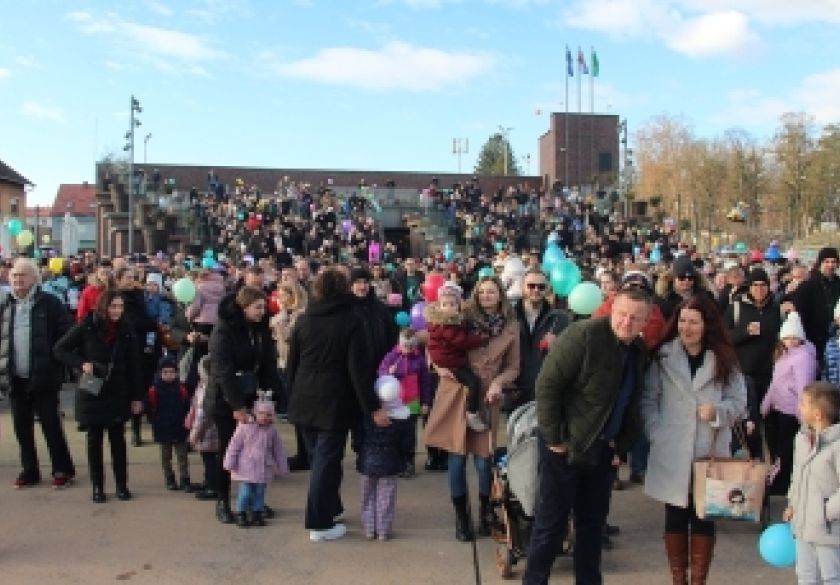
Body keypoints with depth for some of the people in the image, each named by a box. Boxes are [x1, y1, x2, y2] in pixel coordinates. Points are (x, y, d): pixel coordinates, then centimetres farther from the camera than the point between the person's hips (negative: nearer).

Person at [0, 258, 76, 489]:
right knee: (22, 427, 12)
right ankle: (29, 470, 25)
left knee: (51, 425, 2)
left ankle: (63, 469, 14)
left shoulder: (50, 304, -7)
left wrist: (58, 367, -13)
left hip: (43, 377, -5)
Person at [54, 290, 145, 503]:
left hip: (117, 395, 1)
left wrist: (137, 397, -1)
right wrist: (81, 364, -14)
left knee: (118, 439, 6)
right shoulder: (86, 328, -7)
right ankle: (97, 486, 16)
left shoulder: (126, 332, -2)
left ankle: (121, 485, 15)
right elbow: (60, 349, 0)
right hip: (91, 393, -1)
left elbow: (134, 366, 1)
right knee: (94, 440, 7)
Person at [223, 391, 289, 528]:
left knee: (260, 492, 11)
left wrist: (281, 468, 10)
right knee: (245, 492, -2)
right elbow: (234, 445, -6)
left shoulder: (272, 430, 1)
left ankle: (257, 514, 22)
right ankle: (241, 515, 12)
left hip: (264, 469, 3)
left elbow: (278, 450, 8)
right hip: (246, 469, -3)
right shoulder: (245, 426, -10)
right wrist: (230, 464, -6)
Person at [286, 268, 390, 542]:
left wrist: (293, 396, 18)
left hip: (304, 401, 5)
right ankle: (320, 525, 5)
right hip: (334, 402, -5)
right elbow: (358, 369, -14)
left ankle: (330, 507, 31)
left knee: (317, 457, 17)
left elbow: (291, 363, 8)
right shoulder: (351, 321, -9)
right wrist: (373, 407, -12)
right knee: (327, 460, 1)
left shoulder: (303, 320, 4)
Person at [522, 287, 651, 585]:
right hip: (566, 444, -7)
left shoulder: (639, 349, 5)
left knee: (593, 522, 16)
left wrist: (622, 440, 7)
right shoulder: (584, 334, -18)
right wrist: (554, 437, -19)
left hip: (602, 447, 7)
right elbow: (547, 384, -20)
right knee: (551, 523, 1)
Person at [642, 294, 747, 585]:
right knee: (675, 517, 10)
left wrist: (718, 411, -17)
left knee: (703, 518, 8)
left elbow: (739, 402, 3)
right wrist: (656, 433, -10)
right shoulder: (663, 356, 1)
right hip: (672, 453, 0)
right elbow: (649, 400, 0)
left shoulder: (724, 359, 3)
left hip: (710, 452, 0)